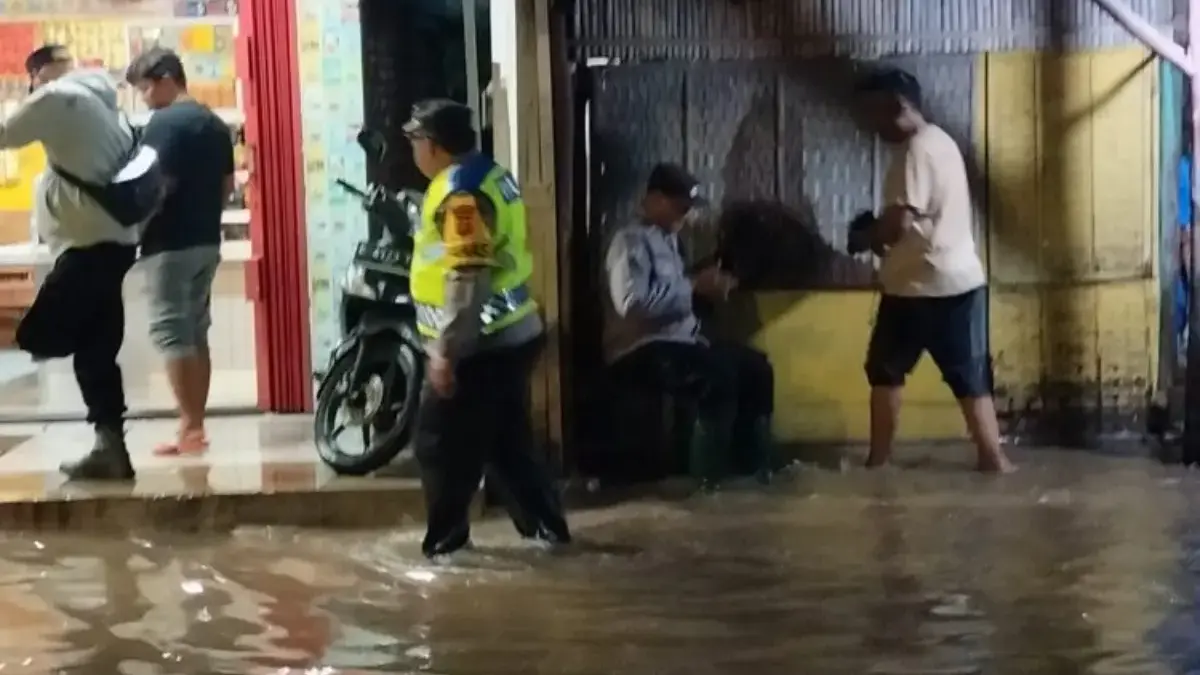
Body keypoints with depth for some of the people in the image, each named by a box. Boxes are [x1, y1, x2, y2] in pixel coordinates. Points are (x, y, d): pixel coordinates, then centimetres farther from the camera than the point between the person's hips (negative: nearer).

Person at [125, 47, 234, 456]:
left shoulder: (164, 123, -13)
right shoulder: (215, 123, 13)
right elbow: (227, 185, 15)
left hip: (170, 244, -9)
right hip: (207, 241, 9)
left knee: (170, 332, -5)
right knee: (196, 332, 11)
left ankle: (190, 428, -7)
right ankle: (196, 424, 13)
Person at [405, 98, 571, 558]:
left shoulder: (460, 191, -20)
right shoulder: (489, 174, 12)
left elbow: (467, 280, -26)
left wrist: (446, 351, -24)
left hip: (480, 346, -10)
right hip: (509, 335, 10)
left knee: (441, 446, 1)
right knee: (508, 442, 18)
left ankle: (444, 541, 9)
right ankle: (545, 525, 24)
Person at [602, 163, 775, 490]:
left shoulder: (667, 239, 17)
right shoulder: (631, 241, -13)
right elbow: (632, 301, -29)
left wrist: (707, 285, 6)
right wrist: (694, 285, -24)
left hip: (679, 340, 10)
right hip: (642, 350, -10)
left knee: (755, 366, 3)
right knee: (720, 374, -29)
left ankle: (757, 462, 10)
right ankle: (709, 475, -17)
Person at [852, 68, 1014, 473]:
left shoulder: (915, 150, -16)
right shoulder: (940, 141, 14)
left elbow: (900, 220, -23)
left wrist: (870, 234, -4)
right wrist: (884, 233, 10)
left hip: (919, 284, -8)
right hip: (959, 278, 8)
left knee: (886, 370, 7)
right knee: (968, 373, 9)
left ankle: (879, 460, 14)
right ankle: (993, 458, 8)